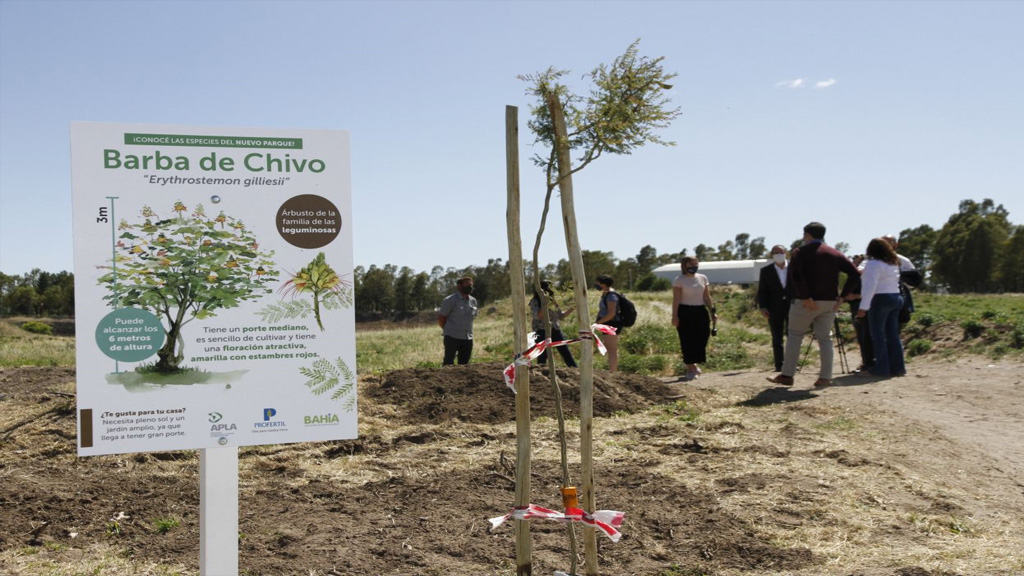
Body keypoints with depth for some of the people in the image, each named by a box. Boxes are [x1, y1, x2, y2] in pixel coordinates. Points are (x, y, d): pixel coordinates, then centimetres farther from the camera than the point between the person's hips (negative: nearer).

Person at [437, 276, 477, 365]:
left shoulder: (473, 301, 10)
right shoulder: (450, 300, -8)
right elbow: (441, 319, -4)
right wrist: (449, 330, 0)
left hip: (468, 338, 6)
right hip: (452, 338, -6)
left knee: (464, 364, 10)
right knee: (448, 364, -4)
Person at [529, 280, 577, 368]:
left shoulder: (552, 301, 15)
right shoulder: (535, 302, -1)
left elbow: (561, 316, 19)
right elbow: (537, 316, -15)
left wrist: (573, 308, 11)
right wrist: (546, 306, -23)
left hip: (555, 330, 5)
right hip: (542, 331, -5)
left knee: (565, 351, 1)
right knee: (543, 355, -4)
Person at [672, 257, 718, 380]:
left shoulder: (703, 278, 10)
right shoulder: (679, 280, -5)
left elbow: (707, 297, 12)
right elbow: (676, 299, -9)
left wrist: (712, 311, 7)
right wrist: (674, 316, -15)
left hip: (700, 312, 5)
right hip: (685, 312, -5)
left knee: (701, 339, 4)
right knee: (688, 341, -2)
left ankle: (693, 365, 23)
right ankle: (691, 368, 7)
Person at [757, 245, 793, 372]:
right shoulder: (766, 271, 6)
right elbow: (762, 291, 3)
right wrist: (762, 307, -8)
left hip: (792, 307, 0)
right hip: (775, 308, 0)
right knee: (777, 338, 1)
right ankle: (779, 365, 2)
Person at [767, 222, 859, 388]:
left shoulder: (801, 252, -3)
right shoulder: (835, 254, 11)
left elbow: (795, 275, -19)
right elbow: (854, 273, 5)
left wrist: (806, 297, -17)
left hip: (805, 302, -4)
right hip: (830, 302, 4)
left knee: (794, 336, 6)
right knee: (825, 338, 10)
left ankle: (787, 375, 3)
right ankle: (825, 377, 5)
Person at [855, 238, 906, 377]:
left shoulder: (873, 264, -12)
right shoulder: (894, 264, 15)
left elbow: (870, 286, -19)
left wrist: (863, 307, -19)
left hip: (880, 300, -8)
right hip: (896, 298, 8)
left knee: (878, 335, -1)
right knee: (893, 335, 11)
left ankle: (882, 368, -1)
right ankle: (897, 367, 12)